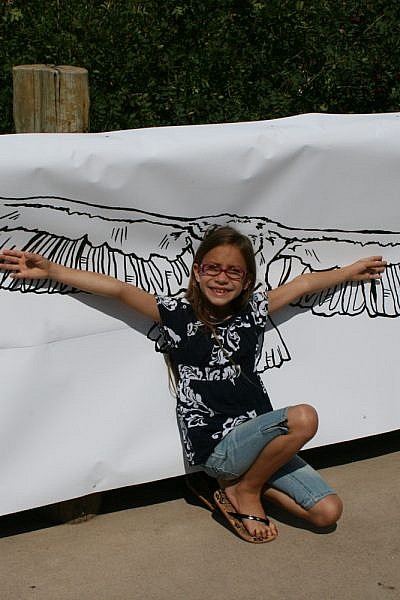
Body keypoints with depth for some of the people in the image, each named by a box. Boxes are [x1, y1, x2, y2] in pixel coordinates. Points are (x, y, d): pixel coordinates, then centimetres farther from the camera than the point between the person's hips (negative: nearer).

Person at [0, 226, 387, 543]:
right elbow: (118, 289, -15)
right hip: (215, 448, -5)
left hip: (260, 439, 5)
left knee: (327, 512, -5)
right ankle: (245, 492, -3)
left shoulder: (252, 309, 3)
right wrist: (48, 269, -21)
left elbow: (304, 283, 16)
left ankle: (248, 481, 16)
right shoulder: (177, 315, -8)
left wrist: (354, 270, 26)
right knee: (303, 418, -28)